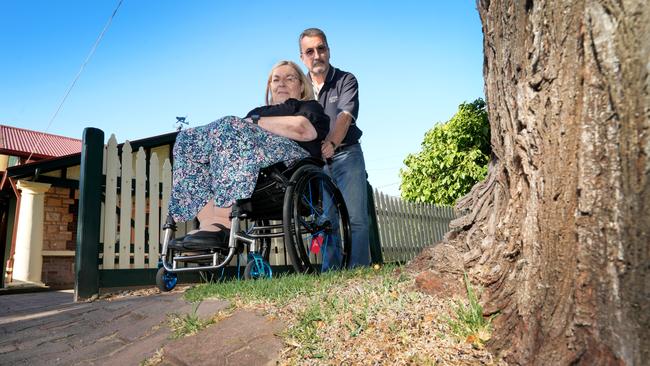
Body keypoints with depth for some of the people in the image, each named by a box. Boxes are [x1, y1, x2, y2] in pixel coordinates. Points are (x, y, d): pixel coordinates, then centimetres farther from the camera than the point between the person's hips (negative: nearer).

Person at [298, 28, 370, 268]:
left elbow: (345, 116, -16)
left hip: (346, 154, -3)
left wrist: (331, 144, -35)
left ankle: (358, 268, -9)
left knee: (355, 217, -10)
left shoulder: (346, 80, 1)